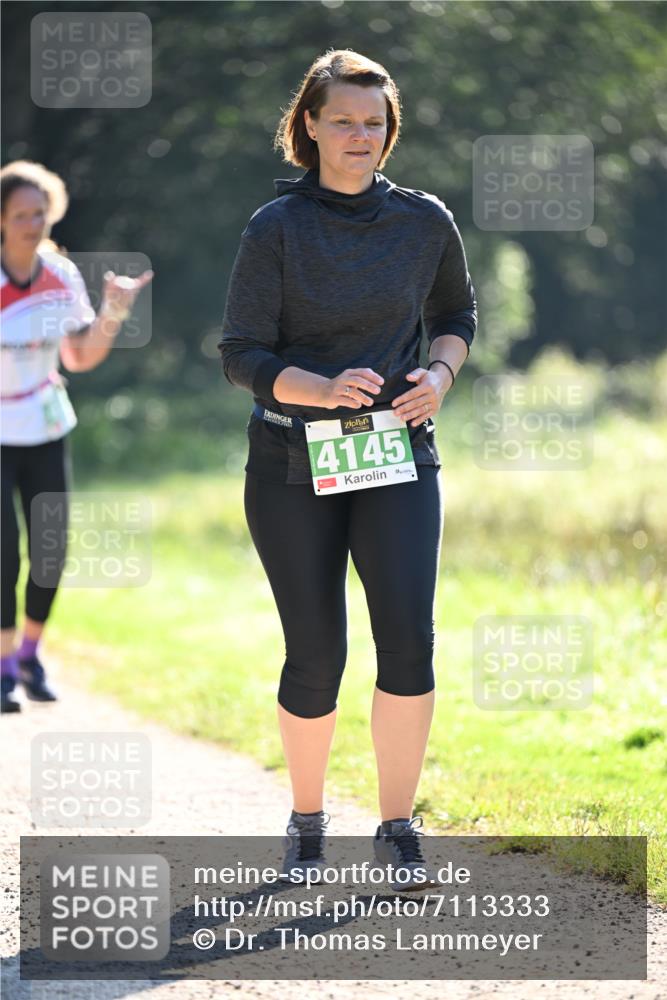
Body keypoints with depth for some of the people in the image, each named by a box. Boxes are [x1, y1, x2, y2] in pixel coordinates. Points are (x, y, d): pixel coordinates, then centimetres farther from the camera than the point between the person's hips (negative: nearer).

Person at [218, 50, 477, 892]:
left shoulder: (425, 222, 3)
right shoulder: (275, 229, -5)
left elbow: (457, 313, 19)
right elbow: (241, 355, -6)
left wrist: (440, 372, -2)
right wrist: (325, 388, -22)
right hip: (293, 463, -1)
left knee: (408, 635, -15)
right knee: (315, 656, -1)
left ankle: (398, 831, -4)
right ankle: (306, 818, 23)